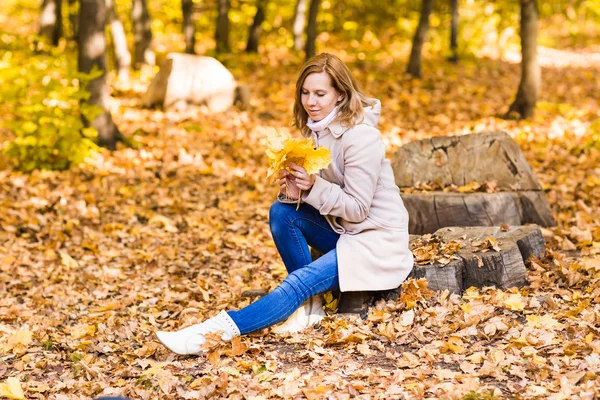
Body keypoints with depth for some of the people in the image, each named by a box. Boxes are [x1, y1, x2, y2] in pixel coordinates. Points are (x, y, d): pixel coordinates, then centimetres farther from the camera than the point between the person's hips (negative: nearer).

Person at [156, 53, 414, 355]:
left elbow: (357, 208, -20)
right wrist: (294, 189, -19)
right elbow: (319, 193, 4)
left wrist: (314, 187, -32)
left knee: (301, 281, -24)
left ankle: (217, 331, -33)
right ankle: (309, 305, -10)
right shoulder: (316, 130, 4)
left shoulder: (362, 137, -21)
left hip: (376, 238, -8)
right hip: (343, 229, 8)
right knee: (281, 211, -12)